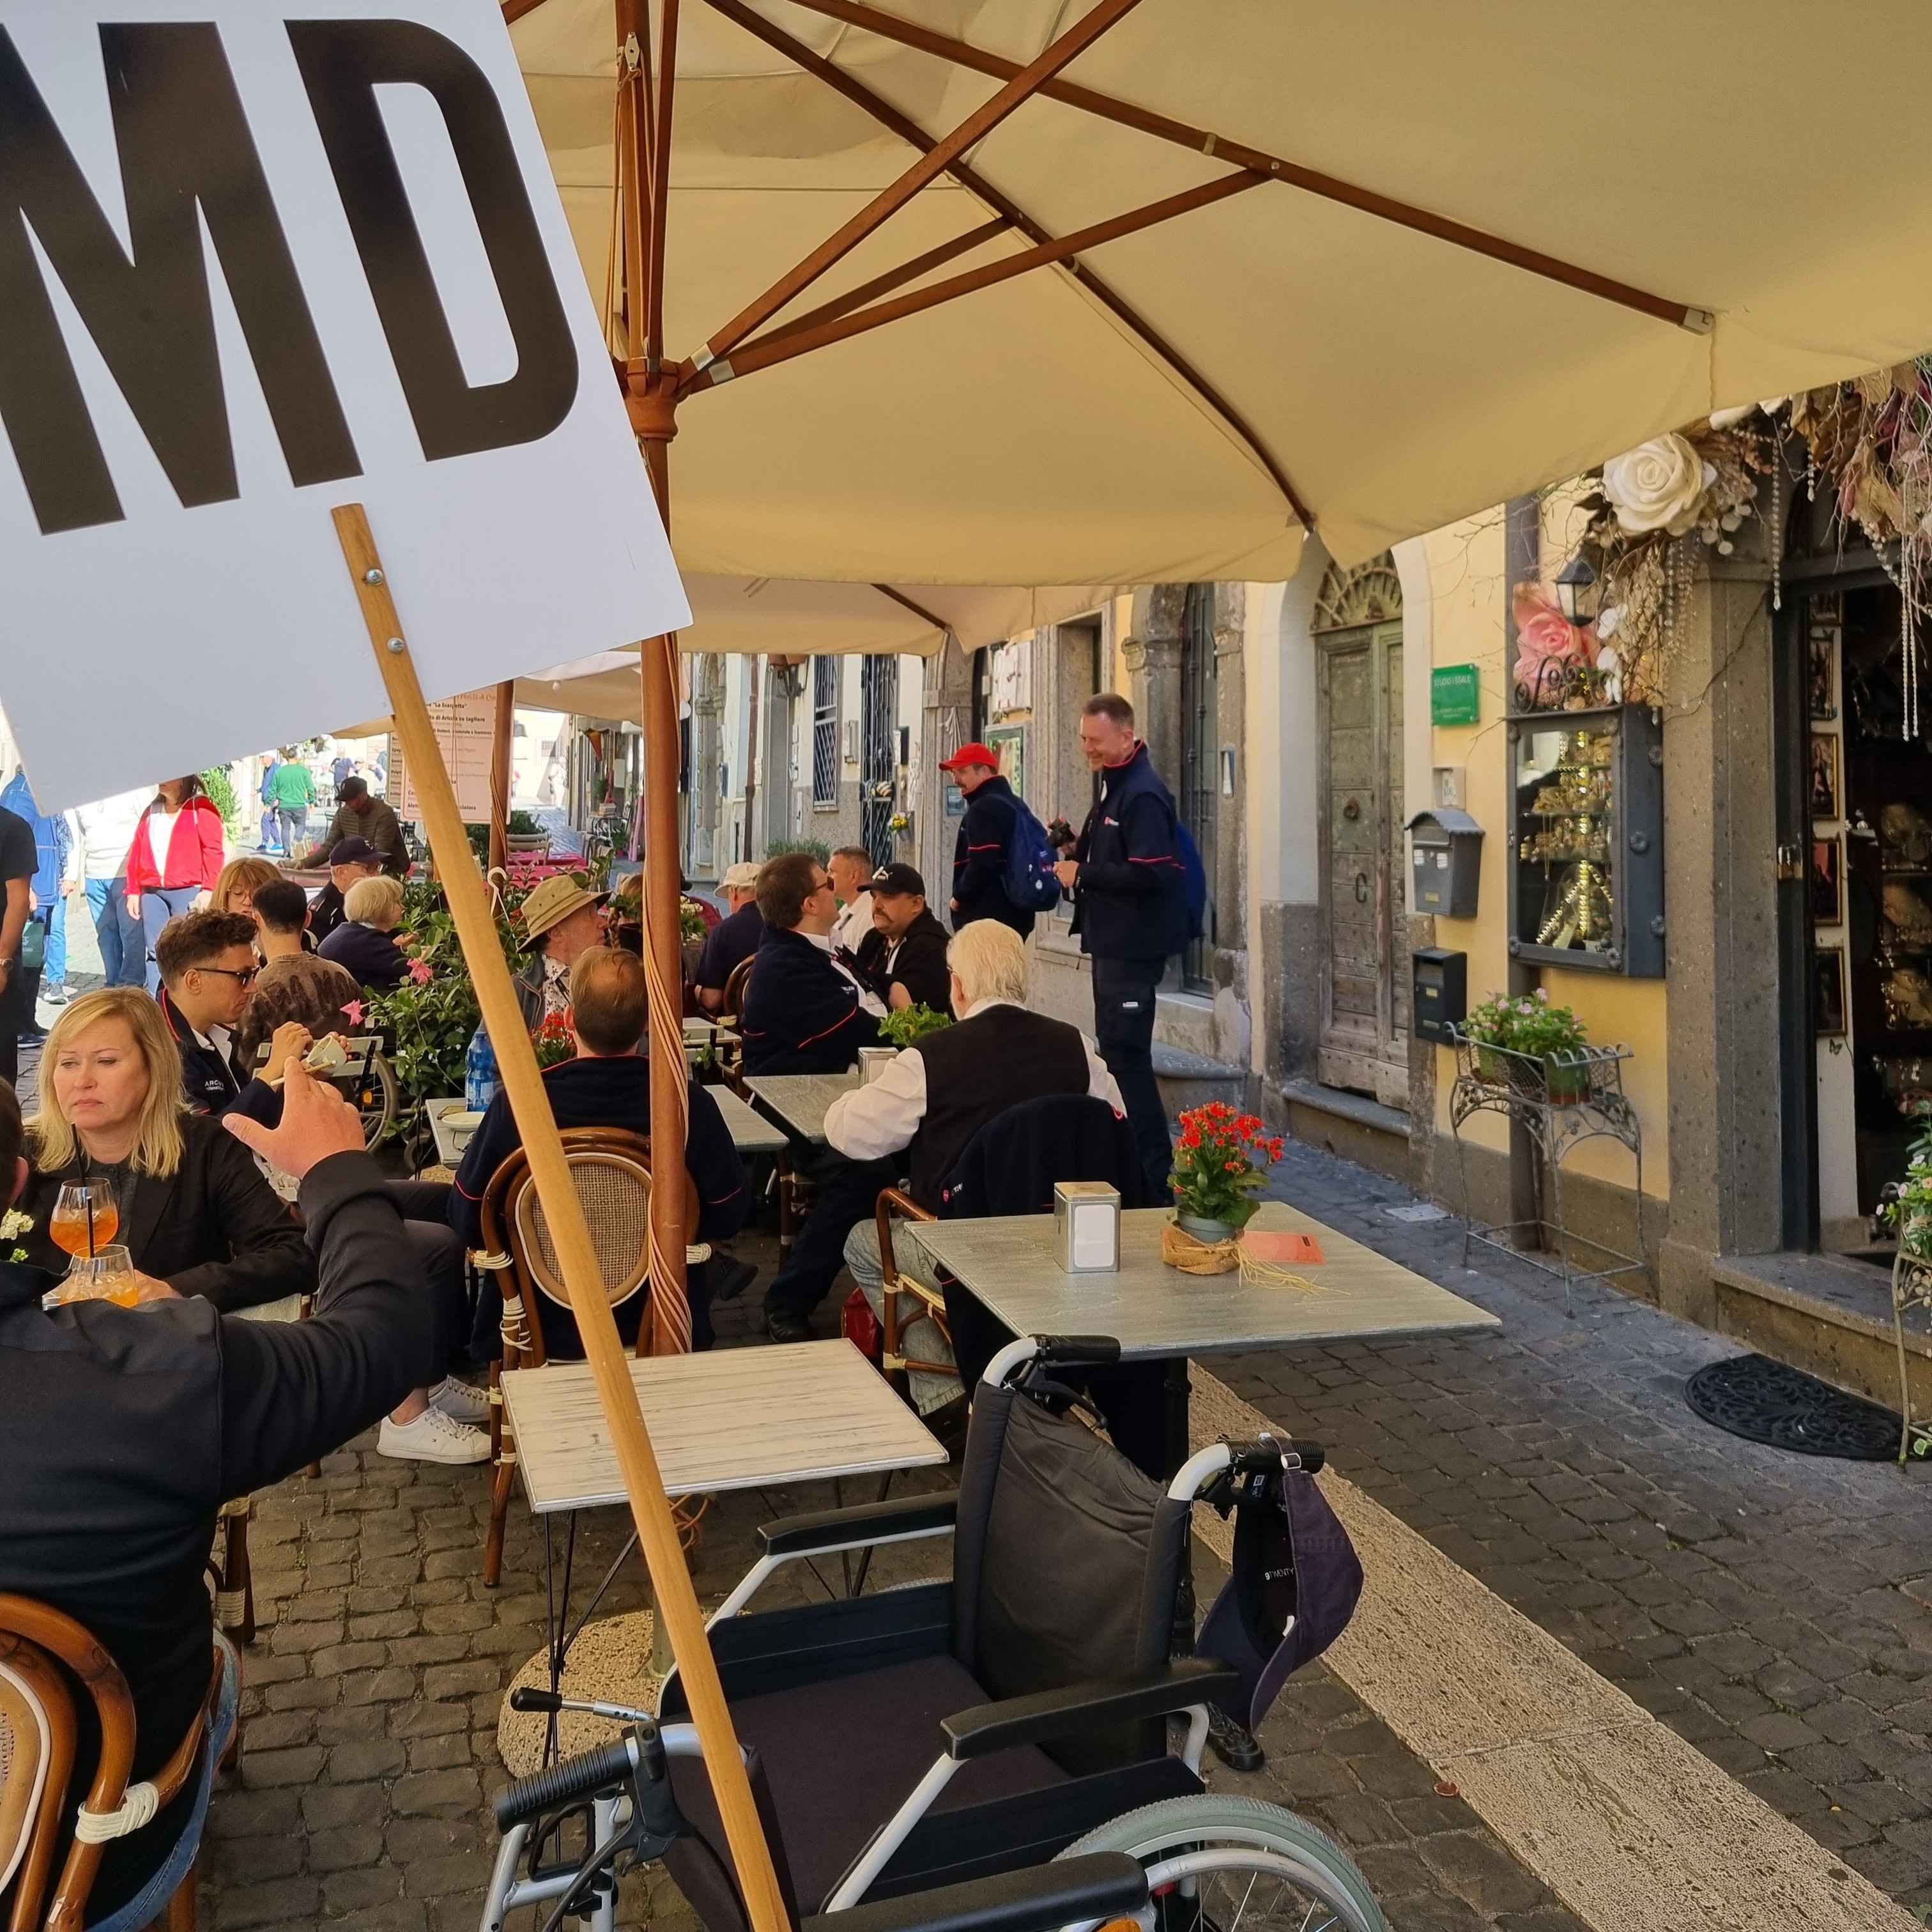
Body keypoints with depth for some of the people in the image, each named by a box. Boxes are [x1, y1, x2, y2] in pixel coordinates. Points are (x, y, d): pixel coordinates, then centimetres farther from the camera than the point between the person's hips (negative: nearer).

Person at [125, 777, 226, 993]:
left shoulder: (200, 808, -1)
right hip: (152, 893, 6)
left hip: (187, 892, -6)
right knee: (155, 951, 4)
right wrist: (134, 891, 12)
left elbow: (213, 850, -8)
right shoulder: (152, 811, 17)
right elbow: (136, 850, 18)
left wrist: (208, 889, -15)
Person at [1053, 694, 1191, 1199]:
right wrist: (1075, 851, 5)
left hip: (1133, 948, -11)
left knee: (1127, 1054, -7)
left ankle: (1152, 1171, 0)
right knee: (1116, 1050, 17)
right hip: (1111, 942, 11)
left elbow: (1148, 873, -27)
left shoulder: (1143, 795, -18)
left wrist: (1082, 874, -18)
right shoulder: (1114, 788, 15)